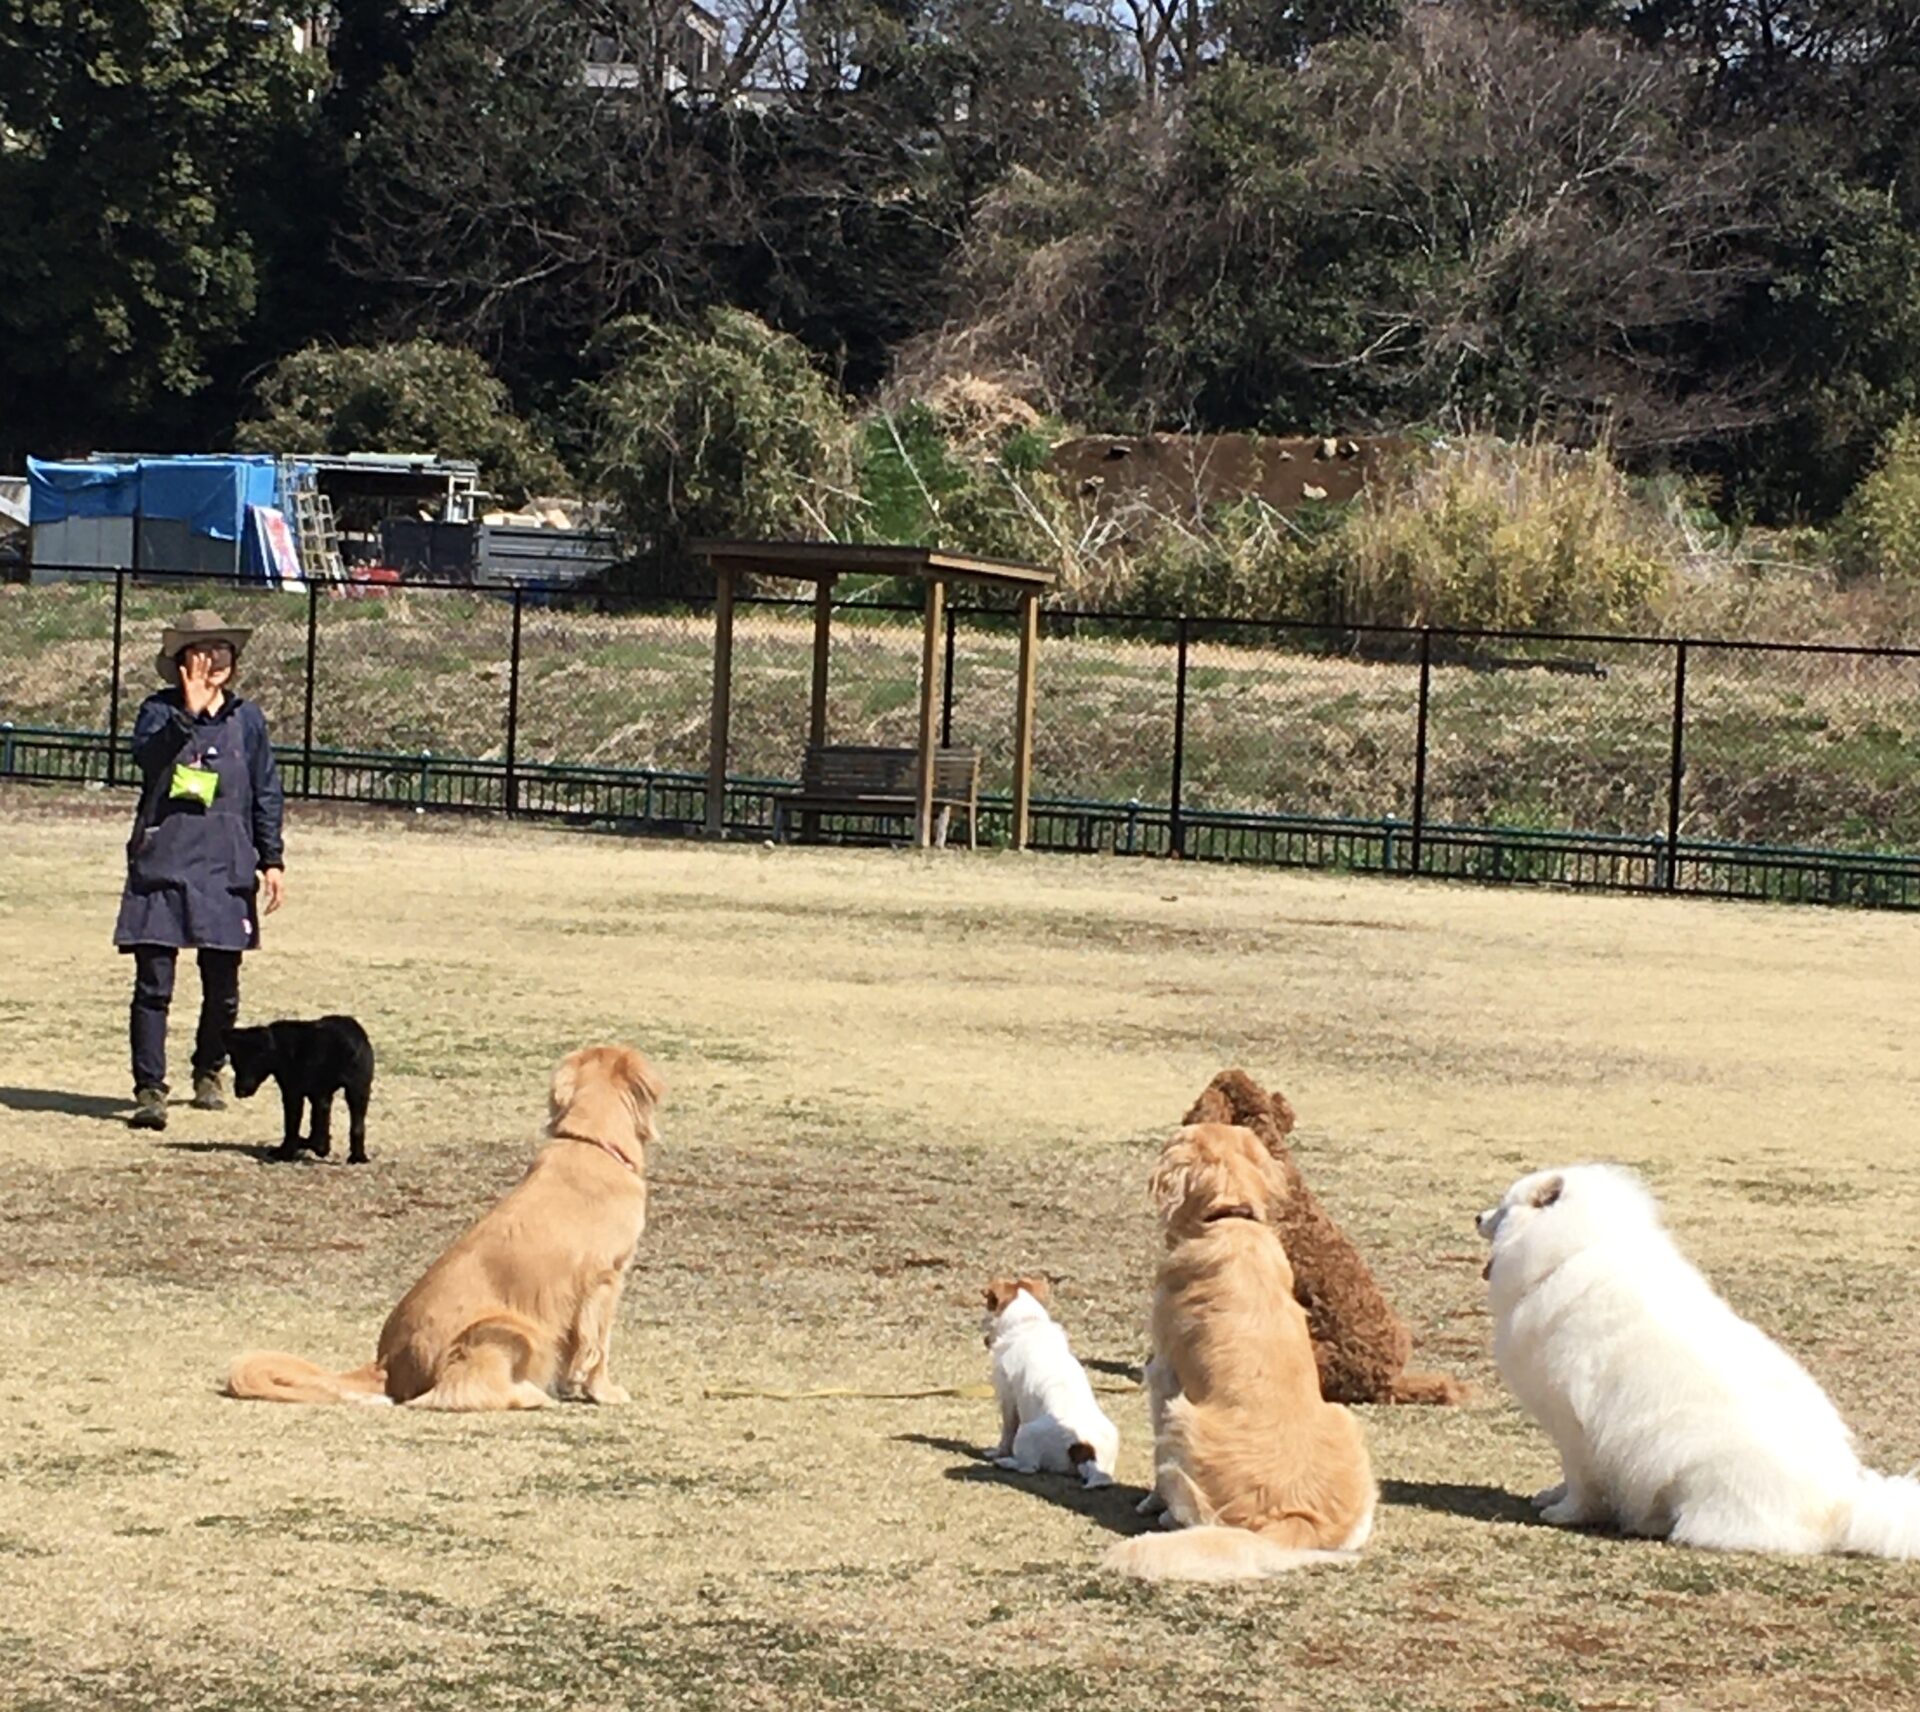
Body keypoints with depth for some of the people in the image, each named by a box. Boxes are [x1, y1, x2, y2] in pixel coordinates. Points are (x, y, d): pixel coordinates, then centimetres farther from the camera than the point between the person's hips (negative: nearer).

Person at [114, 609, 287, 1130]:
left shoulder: (246, 718, 10)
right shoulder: (160, 711, 1)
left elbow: (266, 793, 15)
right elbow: (146, 755, -20)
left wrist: (272, 860, 11)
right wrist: (189, 712, -28)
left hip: (226, 868, 3)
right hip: (163, 864, -3)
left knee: (223, 988, 8)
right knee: (154, 984, -7)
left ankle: (208, 1074, 28)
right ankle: (149, 1089, -5)